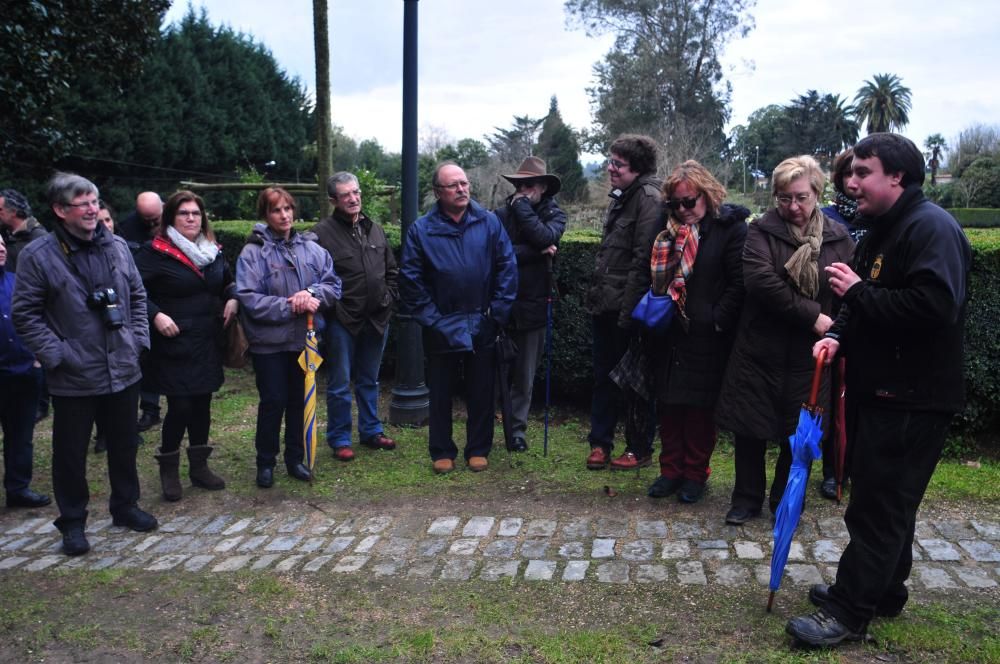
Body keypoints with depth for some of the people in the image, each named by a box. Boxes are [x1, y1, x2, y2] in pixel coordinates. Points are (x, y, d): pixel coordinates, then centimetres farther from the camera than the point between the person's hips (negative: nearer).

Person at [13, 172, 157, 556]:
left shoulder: (117, 247, 4)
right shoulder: (38, 256, -10)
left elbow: (137, 296, 13)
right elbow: (25, 314, -8)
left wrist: (139, 339, 4)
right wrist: (55, 355, -13)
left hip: (123, 370, 4)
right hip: (73, 377, -4)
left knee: (124, 445, 17)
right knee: (71, 453, 9)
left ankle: (125, 506, 35)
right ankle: (72, 522, 25)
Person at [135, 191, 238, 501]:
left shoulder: (213, 250, 10)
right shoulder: (155, 251, -9)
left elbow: (229, 281, 23)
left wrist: (232, 299, 4)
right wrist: (156, 315, -23)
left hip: (208, 343, 6)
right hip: (174, 344, -6)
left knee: (202, 404, 12)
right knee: (180, 406, -5)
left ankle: (199, 466, 25)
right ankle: (168, 469, 15)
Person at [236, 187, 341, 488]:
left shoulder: (311, 248, 2)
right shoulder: (253, 252, -9)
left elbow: (333, 284, 1)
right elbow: (248, 299, -16)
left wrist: (312, 293, -19)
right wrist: (290, 306, -19)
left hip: (304, 339, 4)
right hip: (269, 341, -3)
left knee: (299, 400, 13)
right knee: (273, 402, 4)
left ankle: (295, 458, 29)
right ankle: (265, 462, 22)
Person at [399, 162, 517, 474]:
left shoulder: (489, 222, -3)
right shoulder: (422, 229, -4)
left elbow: (507, 267, -1)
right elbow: (409, 279, -3)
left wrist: (498, 312, -4)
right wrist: (430, 318, -6)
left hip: (482, 326, 1)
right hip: (441, 327, 0)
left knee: (481, 392, 10)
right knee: (441, 393, 10)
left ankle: (478, 449, 26)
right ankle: (442, 452, 25)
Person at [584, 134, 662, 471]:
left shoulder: (649, 199, -15)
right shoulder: (621, 196, 15)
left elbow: (643, 261, -21)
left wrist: (629, 310, -22)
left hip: (629, 309, -9)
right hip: (605, 305, 9)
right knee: (604, 376, 15)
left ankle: (640, 450, 18)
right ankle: (600, 443, 27)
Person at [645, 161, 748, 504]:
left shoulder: (730, 227, -6)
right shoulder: (670, 230, 10)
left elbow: (738, 283, -11)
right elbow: (656, 275, 18)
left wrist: (718, 320, -15)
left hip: (706, 336, -5)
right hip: (669, 333, 5)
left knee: (700, 406, 5)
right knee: (669, 402, 10)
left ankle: (695, 473, 19)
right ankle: (671, 469, 23)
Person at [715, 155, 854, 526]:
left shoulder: (838, 238, 3)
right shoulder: (762, 231, -3)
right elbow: (760, 280, -19)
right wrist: (811, 316, -19)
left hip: (809, 356, 1)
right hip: (759, 350, -1)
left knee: (799, 433, 10)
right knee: (750, 429, 8)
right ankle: (747, 499, 26)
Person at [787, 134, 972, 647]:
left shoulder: (932, 228, -16)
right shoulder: (878, 231, 15)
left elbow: (934, 305, -29)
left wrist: (858, 291, -21)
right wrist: (839, 335, 4)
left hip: (912, 398, -10)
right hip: (877, 388, 10)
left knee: (878, 506, -4)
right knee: (883, 500, 19)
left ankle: (848, 612, 5)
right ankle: (882, 591, 33)